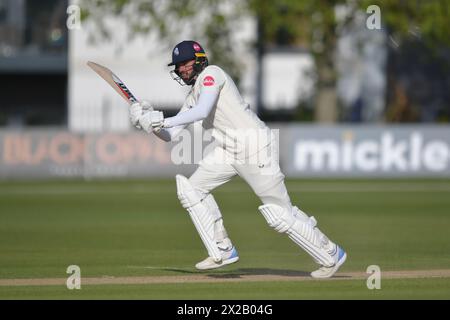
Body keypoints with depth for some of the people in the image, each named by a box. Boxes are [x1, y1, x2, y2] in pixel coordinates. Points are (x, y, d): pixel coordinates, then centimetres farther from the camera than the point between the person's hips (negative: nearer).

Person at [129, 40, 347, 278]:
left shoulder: (211, 74, -8)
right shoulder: (192, 96, 18)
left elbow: (202, 111, -24)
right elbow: (170, 136, 16)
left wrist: (165, 121, -23)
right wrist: (149, 121, -2)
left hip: (256, 149, -9)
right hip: (228, 151, 9)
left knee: (281, 215, -7)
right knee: (192, 189, 3)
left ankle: (331, 255, 8)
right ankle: (222, 251, 6)